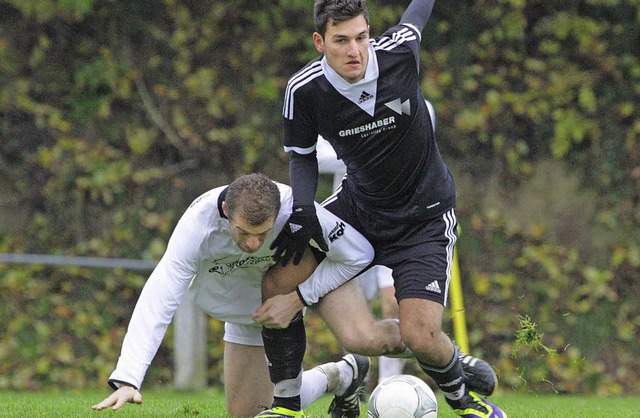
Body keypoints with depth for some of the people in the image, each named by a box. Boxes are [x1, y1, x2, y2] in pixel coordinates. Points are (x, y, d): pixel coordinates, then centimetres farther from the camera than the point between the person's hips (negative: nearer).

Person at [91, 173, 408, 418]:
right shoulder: (197, 226, -38)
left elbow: (359, 253, -24)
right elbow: (156, 303, -41)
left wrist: (299, 298, -32)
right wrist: (127, 379, -51)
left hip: (309, 265, -2)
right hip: (245, 299, 2)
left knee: (362, 339, -31)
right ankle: (335, 377, 26)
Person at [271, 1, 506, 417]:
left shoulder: (399, 51, -21)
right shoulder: (303, 90, -17)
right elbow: (302, 155, 1)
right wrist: (302, 212, -16)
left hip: (424, 218, -3)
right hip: (358, 206, 3)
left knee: (420, 336, -17)